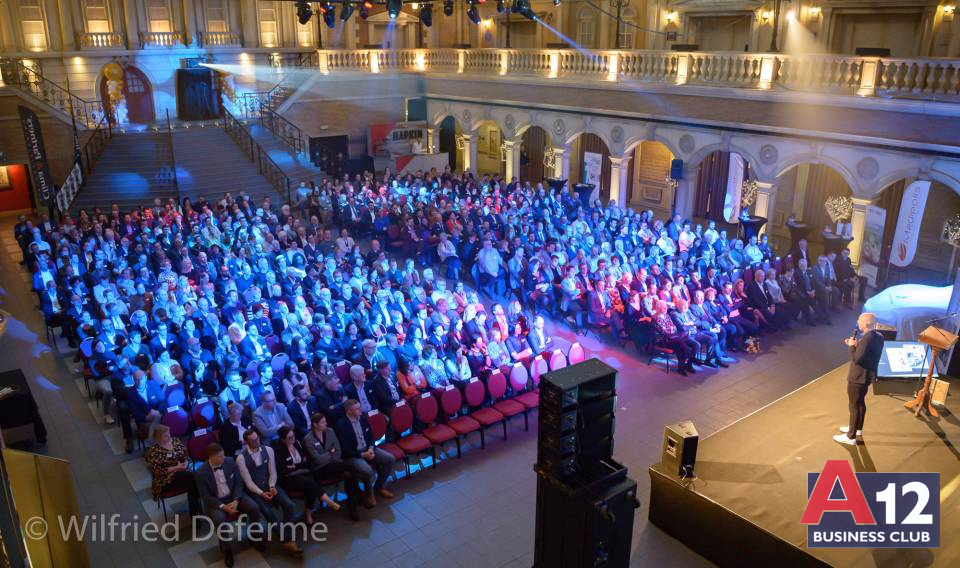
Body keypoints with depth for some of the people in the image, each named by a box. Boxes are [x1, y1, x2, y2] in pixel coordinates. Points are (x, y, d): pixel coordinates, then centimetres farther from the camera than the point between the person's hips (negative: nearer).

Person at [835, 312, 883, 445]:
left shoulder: (866, 339, -28)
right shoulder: (878, 336, 2)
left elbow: (856, 358, -27)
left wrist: (851, 346, -14)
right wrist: (857, 345, 4)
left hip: (858, 377, -10)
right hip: (867, 375, 10)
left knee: (854, 405, 0)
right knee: (860, 402, 25)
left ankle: (851, 437, 8)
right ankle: (857, 428, 41)